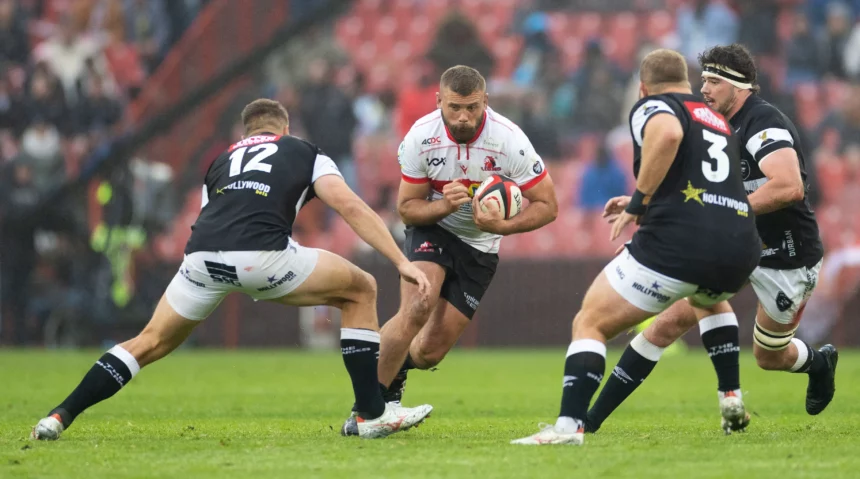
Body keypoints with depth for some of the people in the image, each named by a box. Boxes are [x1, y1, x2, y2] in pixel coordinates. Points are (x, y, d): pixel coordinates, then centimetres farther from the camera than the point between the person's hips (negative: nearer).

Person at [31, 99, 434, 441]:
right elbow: (350, 207, 11)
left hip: (201, 257, 4)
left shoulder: (221, 162, 36)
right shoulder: (305, 153, 26)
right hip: (263, 254, -4)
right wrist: (402, 261, 7)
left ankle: (59, 417, 16)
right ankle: (372, 415, 13)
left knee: (151, 343, 25)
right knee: (361, 291, 18)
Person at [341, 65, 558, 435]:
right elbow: (406, 208, -9)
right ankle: (366, 407, -18)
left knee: (431, 350, -3)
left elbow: (547, 206, -15)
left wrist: (501, 226, -32)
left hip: (479, 247, 1)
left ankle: (395, 373, 35)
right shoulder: (420, 137, -19)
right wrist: (445, 205, -30)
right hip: (432, 229, -1)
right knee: (416, 310, -30)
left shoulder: (509, 140, -23)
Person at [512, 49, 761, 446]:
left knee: (589, 324, 3)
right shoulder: (719, 122, 29)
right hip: (740, 246, 7)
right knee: (709, 302, 42)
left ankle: (569, 425, -15)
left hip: (678, 242, -7)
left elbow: (668, 133, -20)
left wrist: (638, 201, -13)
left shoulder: (650, 107, 6)